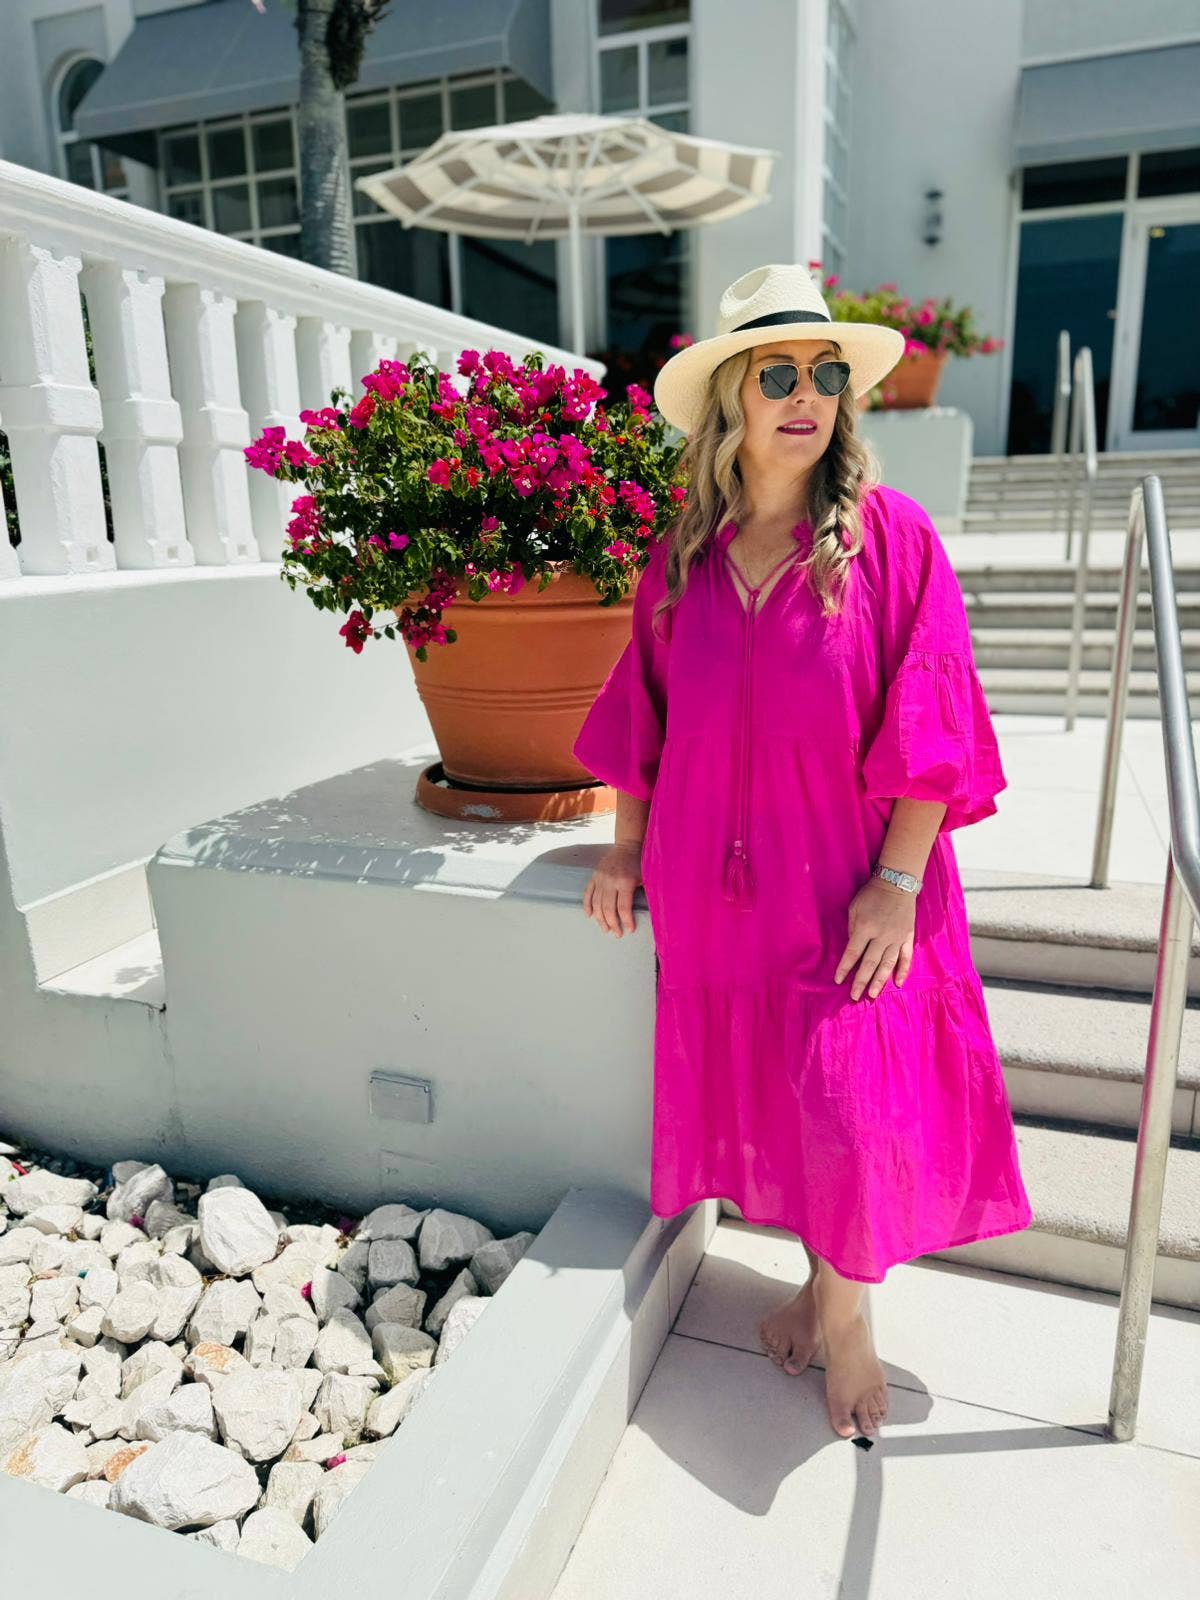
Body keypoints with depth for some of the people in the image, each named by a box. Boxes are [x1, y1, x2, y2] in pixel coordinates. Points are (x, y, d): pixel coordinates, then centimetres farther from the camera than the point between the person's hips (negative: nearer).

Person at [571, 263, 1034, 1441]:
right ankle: (823, 1282, 38)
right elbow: (648, 711, 10)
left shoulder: (888, 534, -7)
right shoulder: (685, 555, 3)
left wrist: (899, 881, -14)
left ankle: (843, 1311, 29)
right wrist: (627, 848, 9)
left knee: (852, 1103, 0)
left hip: (846, 885, -3)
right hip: (720, 882, 4)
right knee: (765, 1091, 13)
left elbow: (927, 723, -9)